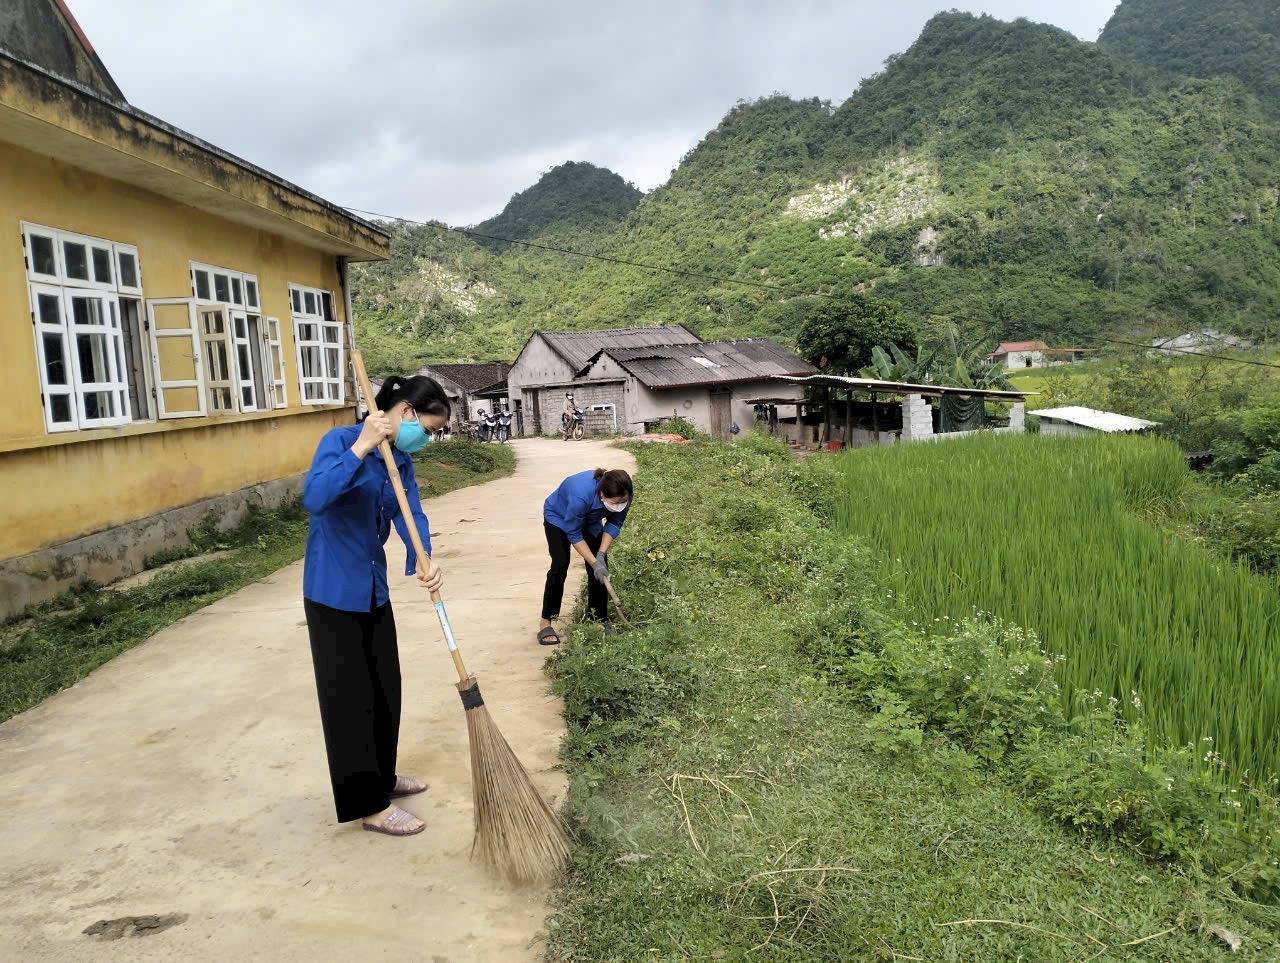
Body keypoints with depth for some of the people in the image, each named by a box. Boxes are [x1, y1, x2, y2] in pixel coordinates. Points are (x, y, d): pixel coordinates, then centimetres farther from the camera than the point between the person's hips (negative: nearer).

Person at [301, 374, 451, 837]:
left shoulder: (399, 458, 4)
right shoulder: (340, 440, -18)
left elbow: (410, 512, -10)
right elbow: (314, 497, -34)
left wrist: (424, 561, -28)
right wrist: (361, 447, -37)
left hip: (374, 588, 8)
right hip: (334, 589, -8)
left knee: (384, 688, 17)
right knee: (349, 694, 1)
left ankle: (381, 777, 37)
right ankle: (369, 805, 13)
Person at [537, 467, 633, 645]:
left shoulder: (623, 496, -31)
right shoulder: (581, 496, -46)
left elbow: (615, 524, -15)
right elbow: (573, 534, -31)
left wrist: (601, 555, -23)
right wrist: (594, 562, -31)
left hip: (590, 521, 5)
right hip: (559, 518, -5)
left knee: (600, 569, -4)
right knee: (560, 566, -16)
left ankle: (600, 620, 8)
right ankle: (546, 623, -7)